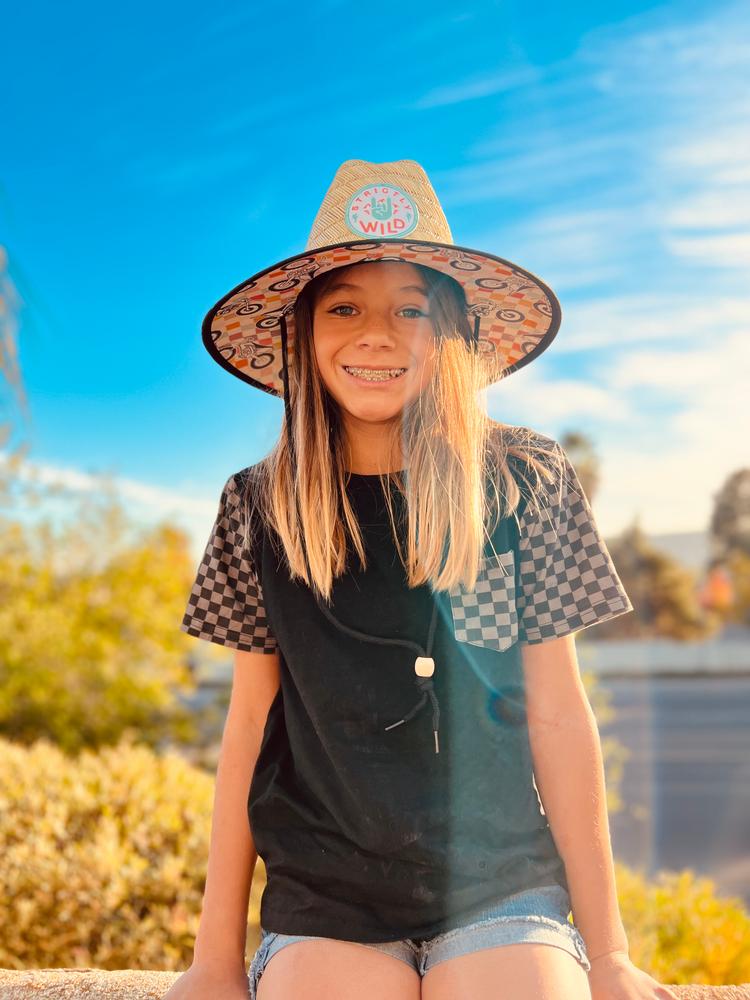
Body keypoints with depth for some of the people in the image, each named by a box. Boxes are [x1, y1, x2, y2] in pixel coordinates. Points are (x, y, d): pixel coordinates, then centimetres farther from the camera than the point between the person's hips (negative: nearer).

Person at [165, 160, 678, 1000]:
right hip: (323, 903, 0)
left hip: (501, 892, 0)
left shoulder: (525, 483, -3)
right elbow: (251, 719, 5)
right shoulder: (260, 507, 1)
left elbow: (556, 716, 0)